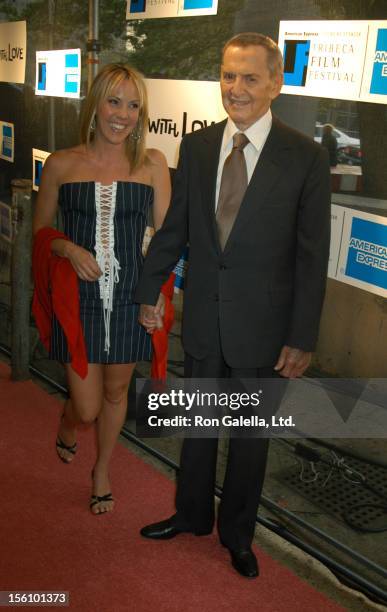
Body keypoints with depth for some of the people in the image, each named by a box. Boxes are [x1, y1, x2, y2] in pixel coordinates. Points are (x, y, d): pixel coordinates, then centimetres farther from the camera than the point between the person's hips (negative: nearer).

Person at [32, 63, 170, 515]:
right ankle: (67, 424, 42)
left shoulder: (152, 164, -1)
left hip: (129, 295, 1)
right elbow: (41, 231, 8)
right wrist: (69, 249, -13)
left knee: (116, 393, 16)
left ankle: (102, 472, 42)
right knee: (87, 406, 3)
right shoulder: (61, 165, -2)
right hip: (77, 296, -1)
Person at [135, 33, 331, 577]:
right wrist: (149, 291, 13)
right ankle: (192, 515, 43)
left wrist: (301, 339, -10)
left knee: (251, 434, 14)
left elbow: (312, 256, -10)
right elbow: (173, 228, 8)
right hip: (202, 317, 3)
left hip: (262, 324, -3)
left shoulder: (306, 157, -10)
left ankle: (237, 535, 37)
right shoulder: (196, 147, 0)